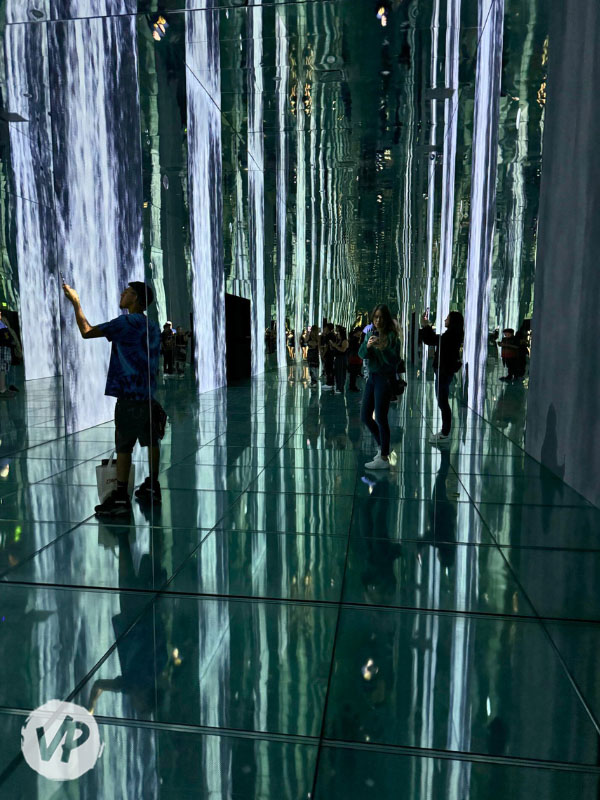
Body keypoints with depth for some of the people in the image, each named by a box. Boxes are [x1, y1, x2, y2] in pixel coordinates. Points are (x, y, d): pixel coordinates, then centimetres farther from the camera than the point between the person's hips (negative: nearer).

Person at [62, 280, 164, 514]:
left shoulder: (128, 322, -11)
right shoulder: (152, 326, 13)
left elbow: (87, 332, -11)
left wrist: (76, 303, 1)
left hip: (130, 394, -8)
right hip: (149, 393, 8)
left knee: (123, 446, -4)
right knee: (151, 441, 12)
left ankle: (121, 498, -1)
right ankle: (152, 487, 21)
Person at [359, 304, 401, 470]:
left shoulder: (391, 336, -10)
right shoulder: (371, 334, 7)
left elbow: (394, 360, -16)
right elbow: (362, 355, -4)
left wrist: (383, 349, -32)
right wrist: (367, 345, -24)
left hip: (385, 378, -7)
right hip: (372, 377, 7)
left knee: (380, 418, -6)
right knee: (365, 417, 11)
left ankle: (384, 458, 4)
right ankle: (383, 446, 30)